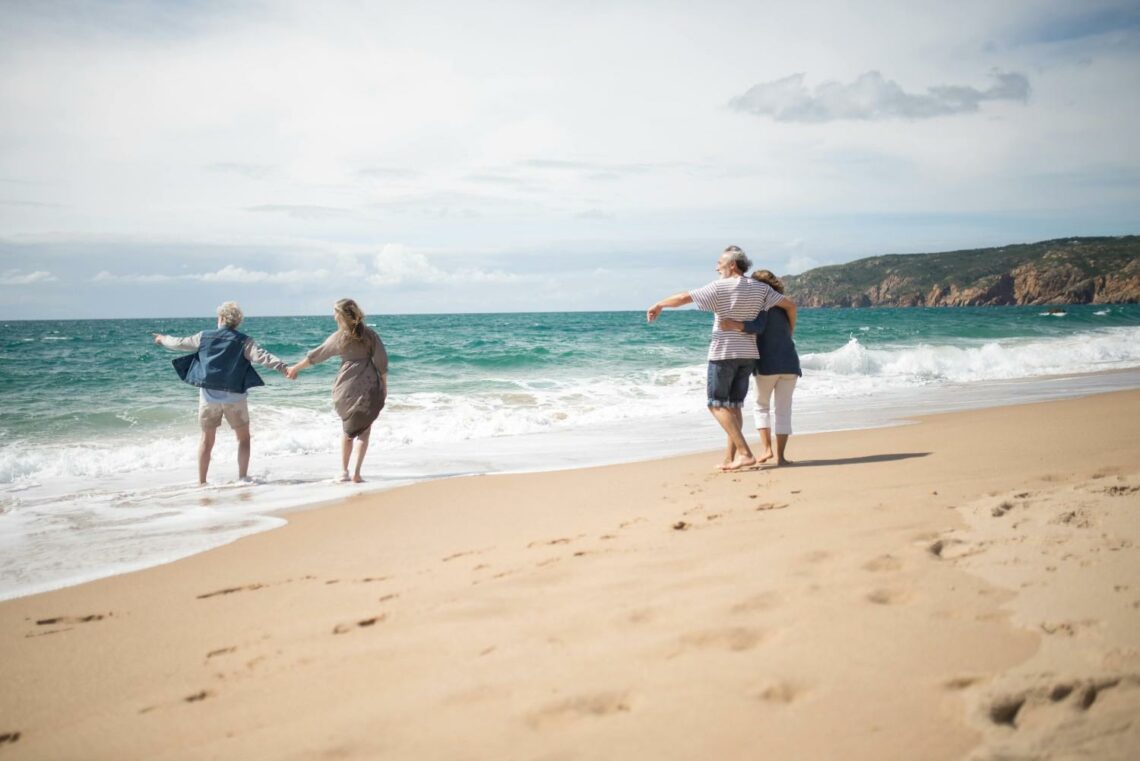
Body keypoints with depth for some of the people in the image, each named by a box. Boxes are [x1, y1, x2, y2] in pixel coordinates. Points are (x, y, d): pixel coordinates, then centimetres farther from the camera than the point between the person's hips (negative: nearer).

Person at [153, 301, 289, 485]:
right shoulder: (243, 341, -5)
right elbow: (261, 356, -20)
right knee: (243, 437, 12)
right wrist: (282, 367, -27)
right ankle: (242, 477, 7)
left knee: (207, 439, 13)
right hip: (234, 395, -2)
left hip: (208, 394, 2)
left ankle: (201, 482, 16)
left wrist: (163, 340, 36)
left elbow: (179, 344, 17)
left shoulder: (204, 337, 4)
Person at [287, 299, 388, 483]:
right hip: (368, 388, -1)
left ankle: (344, 471, 14)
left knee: (348, 430, 19)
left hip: (346, 388, 1)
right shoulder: (369, 334, -3)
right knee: (364, 430, 5)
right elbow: (381, 362, -4)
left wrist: (295, 368, 21)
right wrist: (384, 386, 6)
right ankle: (357, 473, -6)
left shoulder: (338, 338, -2)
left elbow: (314, 356, 7)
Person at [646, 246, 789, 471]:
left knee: (717, 405, 0)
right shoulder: (759, 288, 4)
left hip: (723, 353, -6)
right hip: (748, 354, 6)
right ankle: (729, 458, 10)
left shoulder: (720, 287, -10)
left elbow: (684, 297, -12)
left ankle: (744, 452, -12)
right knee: (734, 406, 12)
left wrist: (658, 305, 2)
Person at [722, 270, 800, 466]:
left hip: (767, 364, -5)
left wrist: (735, 325, -38)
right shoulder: (784, 306, 13)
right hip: (789, 363, 5)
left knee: (762, 406, 14)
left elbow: (758, 327, -25)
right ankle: (780, 456, 2)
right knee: (783, 410, 7)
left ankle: (767, 449, 3)